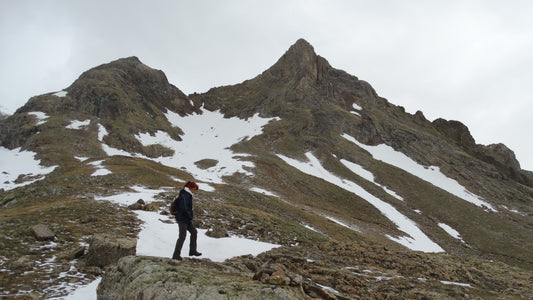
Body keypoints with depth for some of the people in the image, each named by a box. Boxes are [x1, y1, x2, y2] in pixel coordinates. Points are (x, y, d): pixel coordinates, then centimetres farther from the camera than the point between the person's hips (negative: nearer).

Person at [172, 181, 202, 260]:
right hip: (182, 219, -11)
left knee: (194, 232, 16)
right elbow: (185, 208, -26)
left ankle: (192, 251, 25)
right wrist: (190, 216, -12)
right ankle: (176, 254, 4)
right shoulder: (184, 195, -20)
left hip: (186, 219, 11)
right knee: (182, 236, -5)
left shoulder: (187, 194, 11)